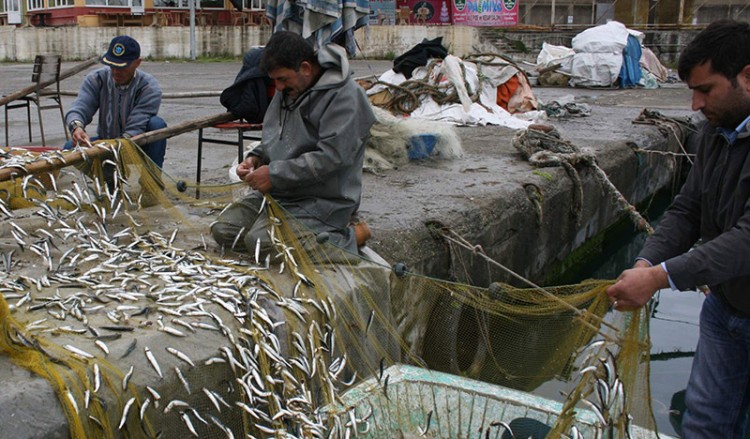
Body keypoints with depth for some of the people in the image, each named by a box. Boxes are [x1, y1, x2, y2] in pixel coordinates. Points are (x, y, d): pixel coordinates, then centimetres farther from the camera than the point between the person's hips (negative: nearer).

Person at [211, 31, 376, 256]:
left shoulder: (344, 96, -16)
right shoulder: (289, 90, 12)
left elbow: (332, 157, -25)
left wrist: (275, 174, -22)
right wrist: (256, 158, 4)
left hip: (322, 201, -9)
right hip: (277, 192, 9)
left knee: (262, 242, -27)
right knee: (222, 230, -4)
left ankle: (343, 236, -7)